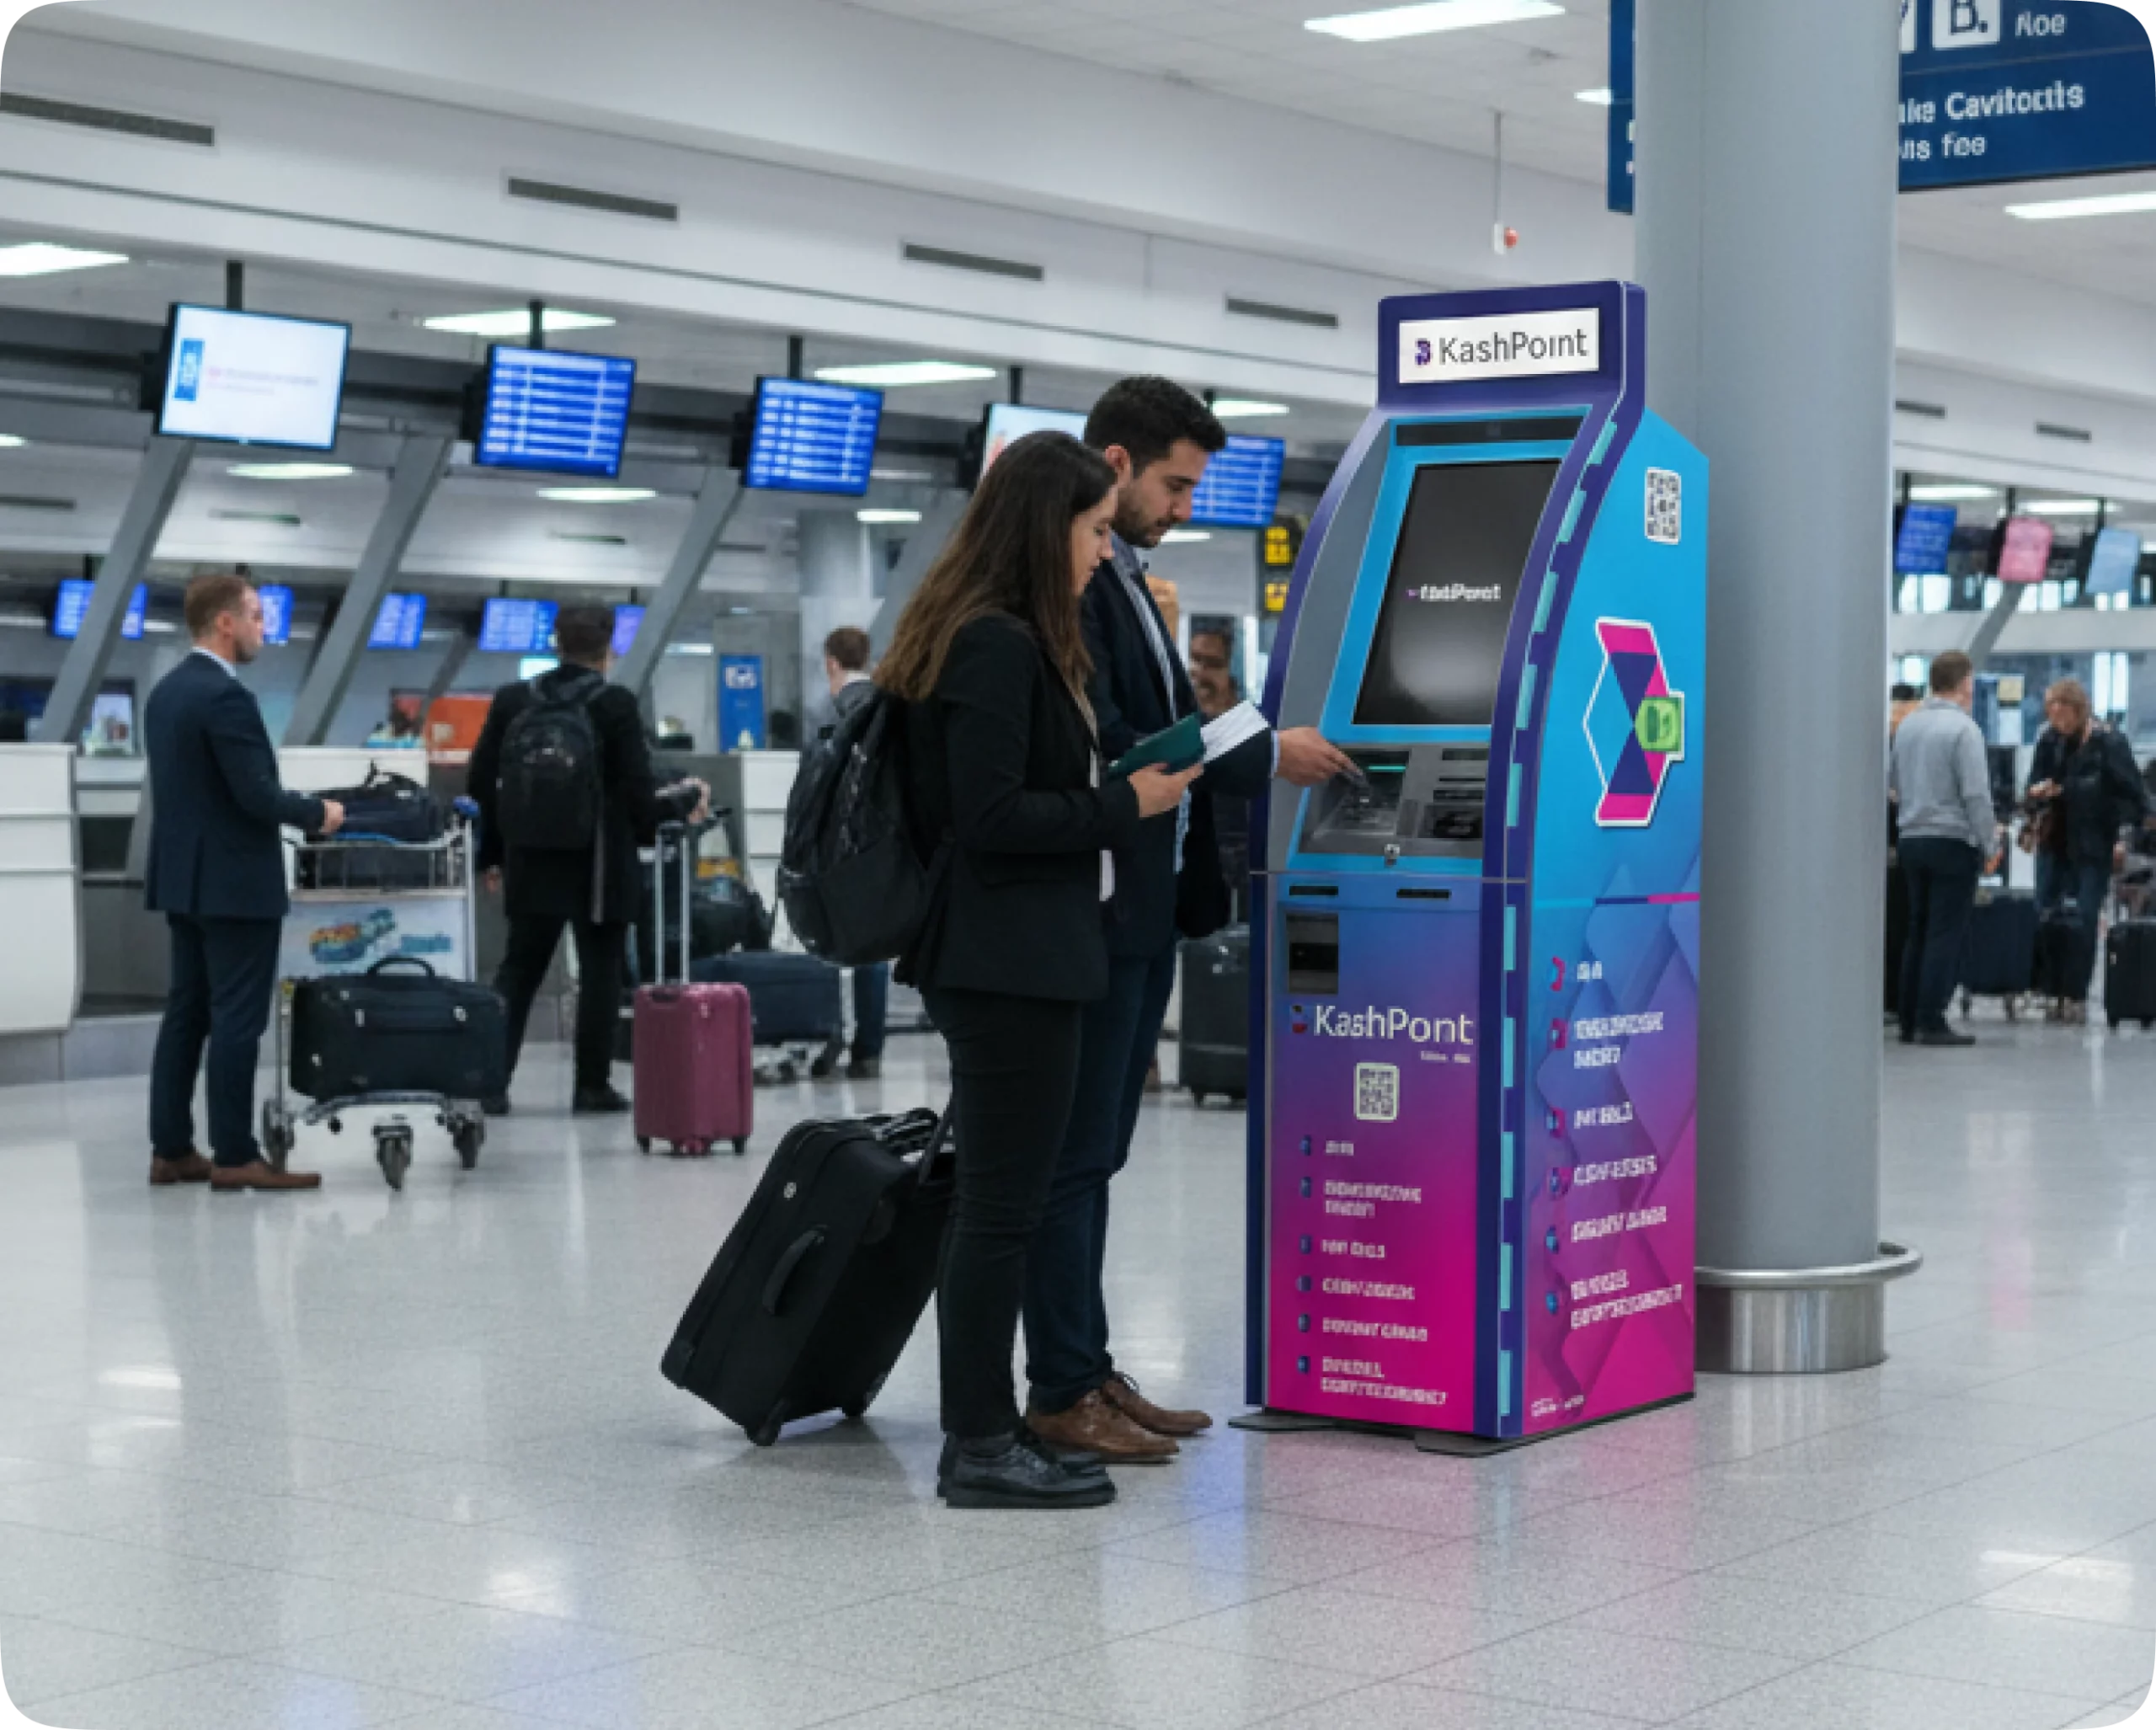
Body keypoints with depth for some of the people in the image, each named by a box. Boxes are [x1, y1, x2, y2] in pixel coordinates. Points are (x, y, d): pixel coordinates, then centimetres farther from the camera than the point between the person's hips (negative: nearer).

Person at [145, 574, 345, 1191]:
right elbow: (257, 795, -22)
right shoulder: (226, 696, -19)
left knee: (186, 1012, 11)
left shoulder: (168, 690, 11)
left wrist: (295, 811, 18)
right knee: (237, 1018, -5)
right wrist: (317, 813, -5)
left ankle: (171, 1150, 14)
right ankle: (234, 1156, -3)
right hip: (233, 884, -10)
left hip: (183, 878, 10)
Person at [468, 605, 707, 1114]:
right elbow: (638, 795, -11)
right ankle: (592, 1086, 6)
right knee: (600, 971, 5)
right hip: (599, 866, -4)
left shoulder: (512, 701, 2)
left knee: (519, 970, 10)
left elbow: (482, 781, 6)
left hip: (532, 863, 4)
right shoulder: (617, 705, -11)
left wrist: (493, 855, 16)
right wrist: (686, 800, 9)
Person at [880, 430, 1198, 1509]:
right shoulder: (996, 648, -15)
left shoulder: (1002, 640, 16)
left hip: (1005, 962, 11)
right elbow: (990, 817, -21)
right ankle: (978, 1449, 2)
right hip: (1008, 965, -11)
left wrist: (1137, 790, 13)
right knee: (1002, 1207, -5)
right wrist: (1127, 805, -13)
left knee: (995, 1204, 14)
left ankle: (985, 1429, 21)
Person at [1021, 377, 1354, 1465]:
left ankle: (1086, 1370, 20)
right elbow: (1101, 748, -23)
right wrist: (1263, 756, -18)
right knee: (1072, 1155, -3)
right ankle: (1062, 1390, 3)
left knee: (1092, 1155, 14)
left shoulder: (1124, 578, 18)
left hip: (1144, 908, 10)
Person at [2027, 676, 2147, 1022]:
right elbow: (2035, 784, 16)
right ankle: (2053, 993, 7)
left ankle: (2076, 997, 1)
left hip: (2093, 847, -5)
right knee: (2044, 916, 0)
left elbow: (2133, 795, -6)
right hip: (2055, 842, 5)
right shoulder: (2049, 742, 5)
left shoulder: (2109, 745, -9)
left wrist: (2124, 835, -14)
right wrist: (2038, 792, -8)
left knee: (2085, 920, -5)